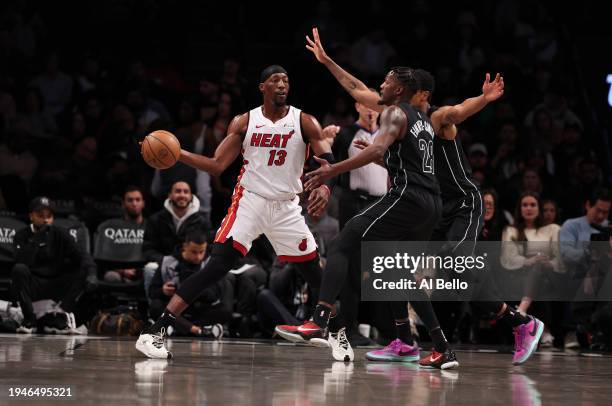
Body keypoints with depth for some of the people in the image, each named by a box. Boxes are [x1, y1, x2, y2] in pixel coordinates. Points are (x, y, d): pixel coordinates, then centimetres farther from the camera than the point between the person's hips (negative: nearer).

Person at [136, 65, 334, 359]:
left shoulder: (304, 122, -1)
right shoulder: (244, 122, 1)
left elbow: (327, 161, -9)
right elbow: (217, 165, 1)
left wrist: (324, 186, -31)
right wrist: (177, 153, -13)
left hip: (287, 206, 2)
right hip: (250, 201, -2)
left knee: (314, 272, 6)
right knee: (217, 266, -18)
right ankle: (155, 331, -21)